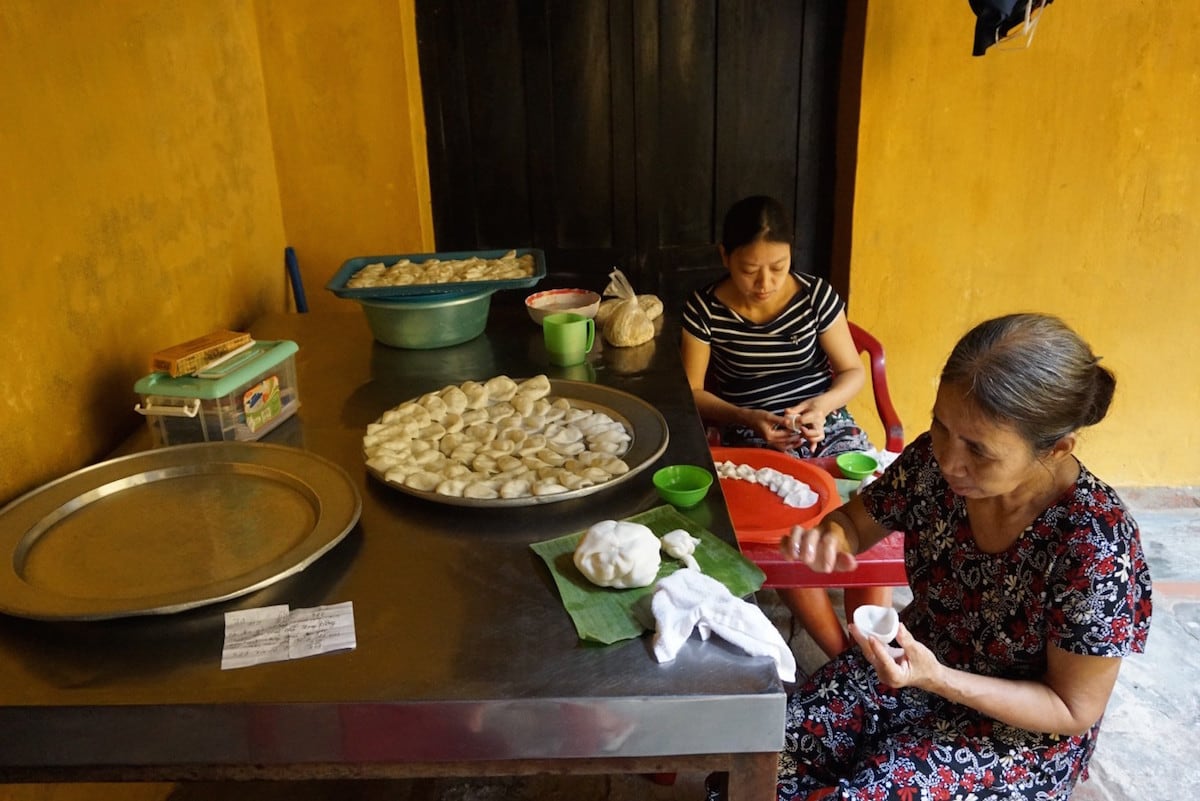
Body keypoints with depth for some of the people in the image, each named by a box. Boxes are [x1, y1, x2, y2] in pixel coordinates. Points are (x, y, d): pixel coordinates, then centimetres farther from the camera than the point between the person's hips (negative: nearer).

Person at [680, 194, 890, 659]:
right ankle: (846, 660, -11)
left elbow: (853, 371, 5)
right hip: (754, 437, -2)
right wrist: (749, 418, -18)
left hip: (826, 424, 2)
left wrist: (822, 405, -16)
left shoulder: (817, 295, -2)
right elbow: (691, 392, -2)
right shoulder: (705, 310, -6)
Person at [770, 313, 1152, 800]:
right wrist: (830, 535, -23)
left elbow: (1074, 711, -18)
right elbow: (857, 520, 1)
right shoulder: (935, 459, -18)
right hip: (914, 662, 4)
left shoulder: (1094, 548, -30)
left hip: (1021, 729, -4)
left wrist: (937, 679, -31)